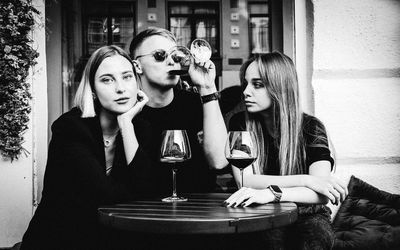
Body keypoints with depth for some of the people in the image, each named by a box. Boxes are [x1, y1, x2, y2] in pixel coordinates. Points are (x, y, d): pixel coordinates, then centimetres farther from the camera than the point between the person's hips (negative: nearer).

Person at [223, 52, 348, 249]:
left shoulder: (311, 127, -6)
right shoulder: (240, 124, -2)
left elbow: (321, 194, -19)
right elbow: (244, 180, -15)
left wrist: (271, 193, -37)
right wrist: (305, 180, -22)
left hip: (307, 216, 0)